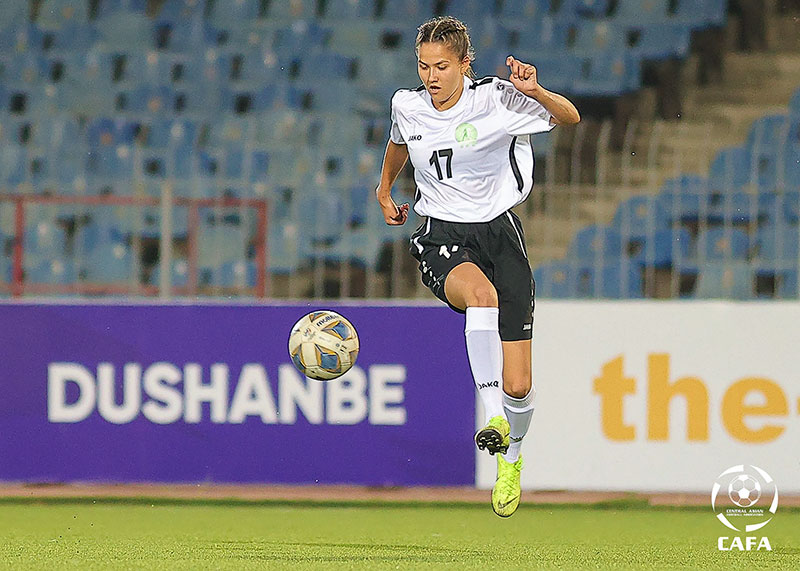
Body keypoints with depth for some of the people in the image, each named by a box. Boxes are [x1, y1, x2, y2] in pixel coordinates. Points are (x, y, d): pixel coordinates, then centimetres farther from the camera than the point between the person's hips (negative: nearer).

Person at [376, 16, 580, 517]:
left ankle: (512, 457, 30)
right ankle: (493, 418, -40)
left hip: (499, 231, -1)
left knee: (518, 385, -3)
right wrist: (385, 189, 38)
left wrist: (536, 92, -25)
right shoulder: (408, 107, 1)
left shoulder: (495, 99, -9)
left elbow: (570, 119, -6)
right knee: (482, 293, -40)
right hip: (442, 237, 1)